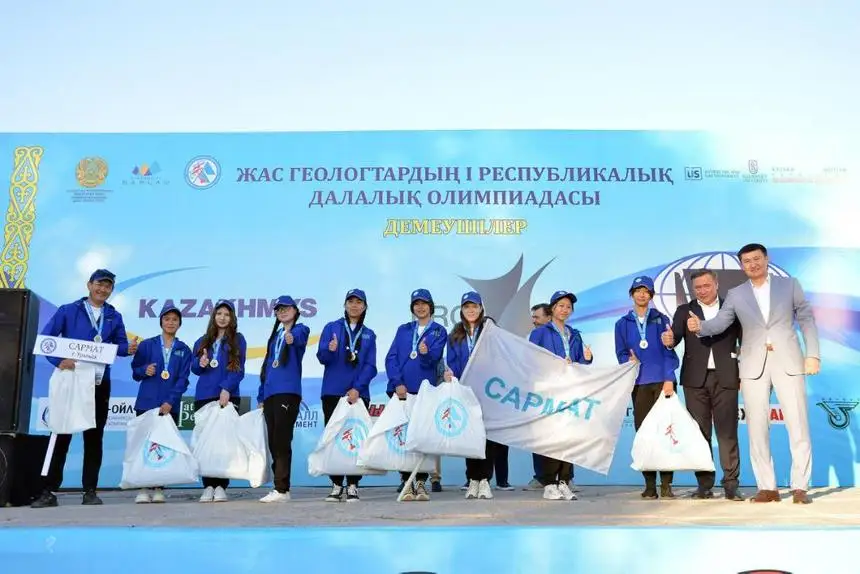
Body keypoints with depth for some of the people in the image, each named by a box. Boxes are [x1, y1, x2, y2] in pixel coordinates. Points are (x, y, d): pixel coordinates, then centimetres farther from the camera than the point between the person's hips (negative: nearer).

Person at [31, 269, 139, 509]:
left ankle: (90, 491, 11)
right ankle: (49, 491, 6)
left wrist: (128, 349, -15)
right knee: (61, 434, 0)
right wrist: (58, 360, -18)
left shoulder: (114, 317, 11)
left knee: (94, 436, 5)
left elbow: (119, 344, 8)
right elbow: (46, 338, -3)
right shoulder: (68, 311, 3)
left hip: (99, 384, 2)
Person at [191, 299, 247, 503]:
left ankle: (221, 486, -3)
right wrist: (201, 363, -9)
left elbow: (238, 369, -2)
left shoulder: (237, 340, 7)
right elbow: (194, 367, 15)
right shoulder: (202, 341, 18)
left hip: (228, 396, -3)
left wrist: (226, 388, -16)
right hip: (204, 396, 3)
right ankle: (208, 486, 5)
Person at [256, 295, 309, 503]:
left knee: (281, 441, -11)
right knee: (273, 443, 8)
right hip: (270, 393, 7)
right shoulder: (274, 335, 22)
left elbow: (300, 338, -24)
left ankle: (281, 489, -9)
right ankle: (280, 488, 14)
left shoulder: (300, 329, 2)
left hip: (288, 392, -7)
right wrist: (261, 396, 19)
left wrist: (292, 339, -48)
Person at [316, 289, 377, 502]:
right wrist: (330, 350, -25)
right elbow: (321, 357, -2)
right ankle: (336, 485, 8)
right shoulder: (331, 328, 8)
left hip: (358, 393, 1)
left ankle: (353, 486, 4)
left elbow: (370, 366, 3)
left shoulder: (369, 335, 11)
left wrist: (357, 388, -12)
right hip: (333, 392, 0)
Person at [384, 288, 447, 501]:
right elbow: (391, 358, 5)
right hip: (401, 390, 2)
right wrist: (397, 383, -9)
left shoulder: (439, 331, 9)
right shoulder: (403, 330, 15)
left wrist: (426, 353, -31)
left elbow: (434, 357, -8)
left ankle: (421, 483, 4)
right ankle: (406, 482, 6)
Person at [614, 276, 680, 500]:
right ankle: (650, 484, 8)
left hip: (662, 381, -2)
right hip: (639, 383, 2)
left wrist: (669, 379, -9)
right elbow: (621, 353, 11)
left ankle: (666, 484, 1)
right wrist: (629, 360, -11)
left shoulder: (661, 319, 7)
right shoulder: (623, 324, 12)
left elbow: (669, 351, 1)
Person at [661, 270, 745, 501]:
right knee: (700, 432, 2)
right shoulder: (684, 311, 11)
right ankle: (704, 484, 7)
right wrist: (669, 340, -27)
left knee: (727, 432, -2)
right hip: (695, 378, 1)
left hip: (725, 377, -1)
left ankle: (731, 484, 2)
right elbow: (676, 335, -3)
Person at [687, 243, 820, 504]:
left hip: (788, 362, -1)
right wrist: (699, 326, -22)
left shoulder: (789, 285, 9)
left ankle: (800, 487, 6)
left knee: (798, 426, -2)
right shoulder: (735, 294, 10)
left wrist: (813, 354, -3)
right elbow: (719, 323, -1)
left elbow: (807, 319, 7)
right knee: (757, 429, 1)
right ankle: (767, 487, 8)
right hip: (753, 365, 1)